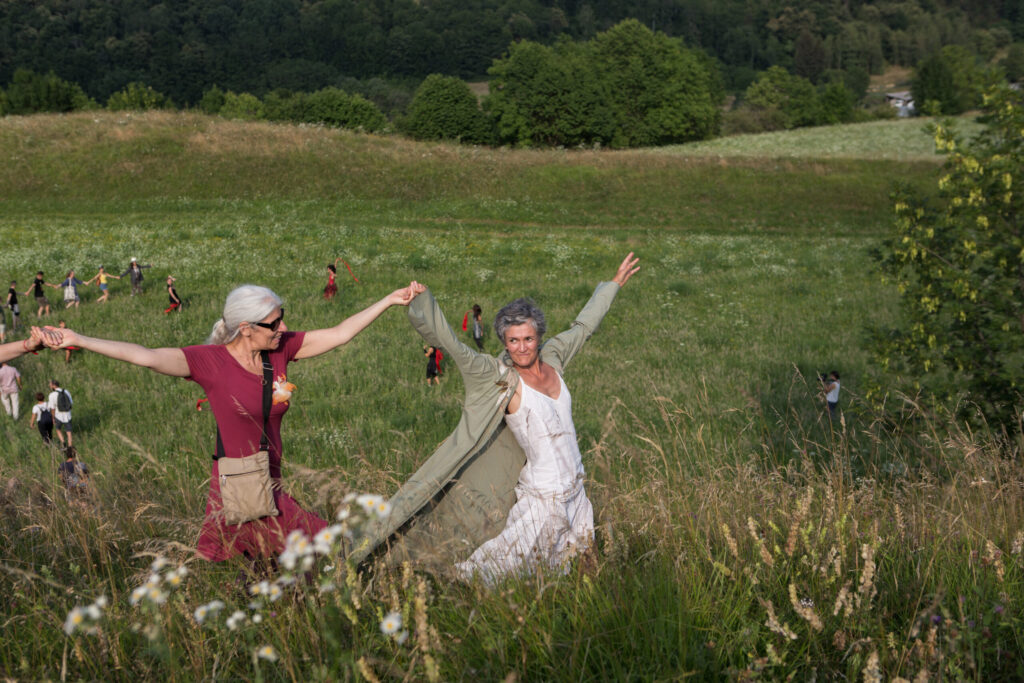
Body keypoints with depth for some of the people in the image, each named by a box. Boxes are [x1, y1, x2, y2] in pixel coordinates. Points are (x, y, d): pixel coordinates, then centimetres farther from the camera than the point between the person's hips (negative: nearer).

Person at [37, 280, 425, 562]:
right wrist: (78, 340, -29)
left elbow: (339, 335, 8)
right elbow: (145, 357, -22)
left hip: (270, 487, 6)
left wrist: (390, 301, 9)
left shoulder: (280, 350, 2)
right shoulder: (210, 361, -14)